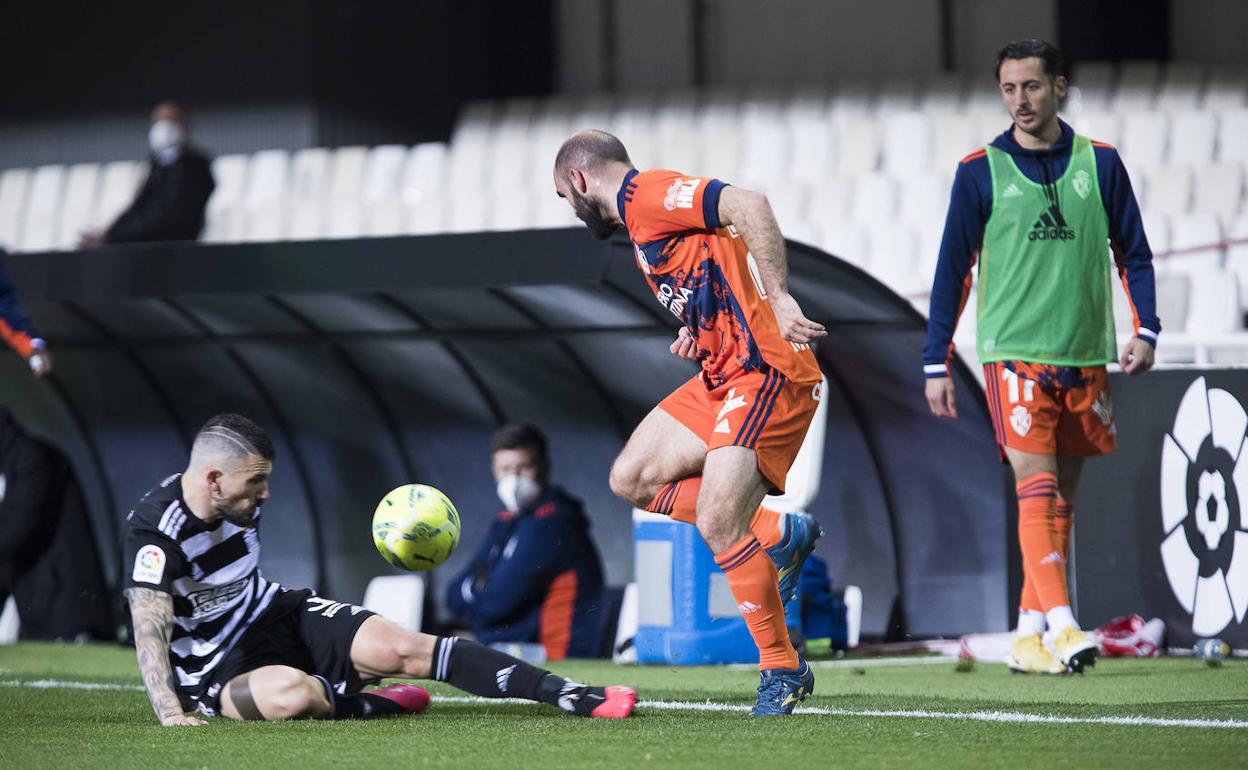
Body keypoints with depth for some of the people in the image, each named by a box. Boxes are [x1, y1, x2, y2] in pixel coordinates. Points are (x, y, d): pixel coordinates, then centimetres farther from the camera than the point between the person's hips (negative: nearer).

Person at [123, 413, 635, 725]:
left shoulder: (238, 503, -1)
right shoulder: (156, 532, -26)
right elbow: (149, 630, -33)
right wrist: (170, 714, -44)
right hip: (211, 668, -7)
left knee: (403, 648, -15)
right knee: (292, 693, -41)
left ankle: (569, 695, -16)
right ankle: (369, 706, -9)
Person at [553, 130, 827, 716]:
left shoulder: (648, 194, -10)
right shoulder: (639, 221, 21)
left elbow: (750, 206, -24)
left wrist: (778, 299, -27)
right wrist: (697, 331, 10)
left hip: (766, 375, -10)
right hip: (722, 378, 10)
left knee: (716, 525, -15)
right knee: (632, 478, 8)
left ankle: (782, 670, -1)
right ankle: (780, 536, 12)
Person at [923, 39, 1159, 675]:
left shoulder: (1099, 163, 6)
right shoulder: (981, 171, 1)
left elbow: (1134, 253, 12)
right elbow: (952, 269, 5)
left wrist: (1145, 328, -2)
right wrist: (936, 361, 2)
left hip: (1085, 357, 3)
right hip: (1013, 354, -3)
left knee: (1061, 498, 6)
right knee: (1037, 487, -15)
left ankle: (1028, 635, 13)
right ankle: (1061, 625, -24)